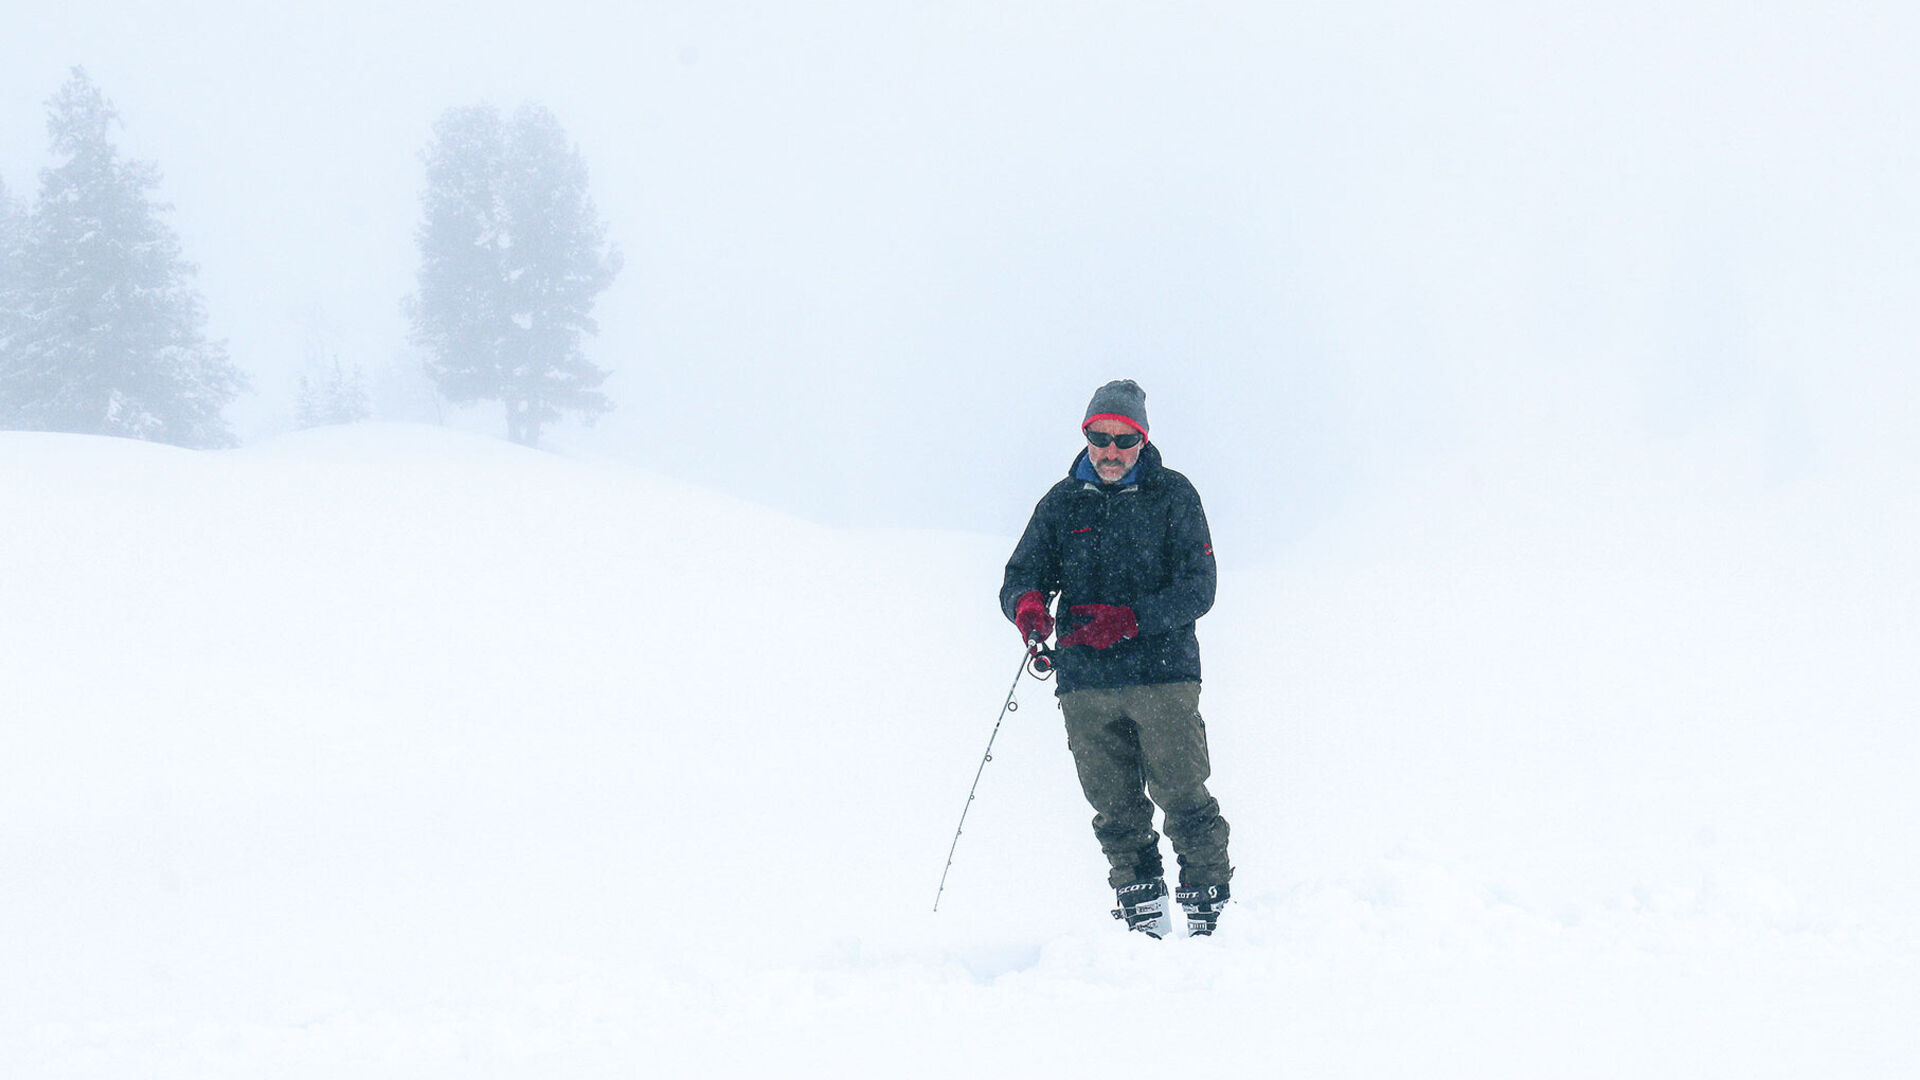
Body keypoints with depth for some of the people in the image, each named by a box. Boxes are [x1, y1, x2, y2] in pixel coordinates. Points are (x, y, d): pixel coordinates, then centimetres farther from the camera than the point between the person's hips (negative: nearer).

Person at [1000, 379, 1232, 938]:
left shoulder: (1172, 495, 3)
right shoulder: (1062, 503, 13)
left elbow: (1196, 591, -4)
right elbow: (1020, 575, 13)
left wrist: (1128, 620, -19)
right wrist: (1026, 602, -13)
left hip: (1163, 673, -3)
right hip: (1086, 682, 3)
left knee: (1184, 800, -8)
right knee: (1115, 810, 2)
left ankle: (1209, 911, -2)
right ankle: (1144, 920, 7)